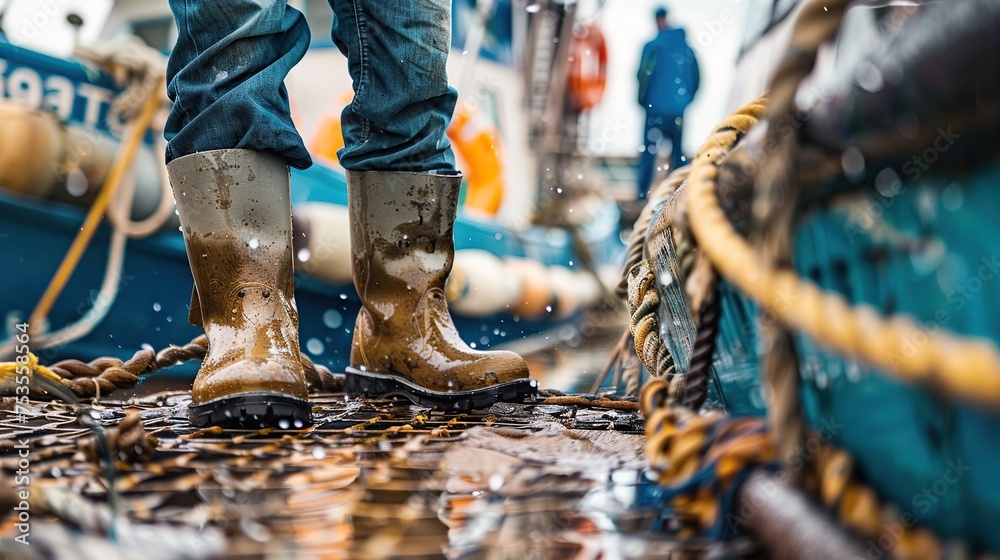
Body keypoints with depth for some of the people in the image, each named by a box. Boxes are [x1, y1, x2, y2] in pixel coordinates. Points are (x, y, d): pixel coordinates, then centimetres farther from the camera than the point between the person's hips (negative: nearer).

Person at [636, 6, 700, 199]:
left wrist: (643, 100, 4)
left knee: (649, 150, 2)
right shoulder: (688, 49, 4)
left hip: (656, 108, -3)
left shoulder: (653, 47, -7)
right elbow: (695, 79, 6)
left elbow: (644, 75, -9)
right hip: (678, 111, 3)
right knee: (677, 150, 11)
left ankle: (643, 191, -1)